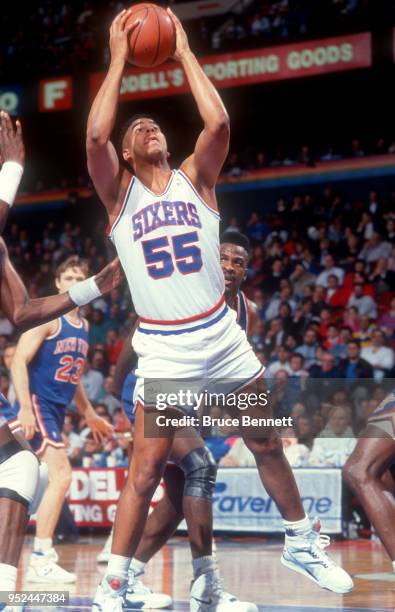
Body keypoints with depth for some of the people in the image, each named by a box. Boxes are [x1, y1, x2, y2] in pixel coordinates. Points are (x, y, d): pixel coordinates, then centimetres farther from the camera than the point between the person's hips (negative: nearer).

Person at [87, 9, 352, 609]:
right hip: (163, 350, -2)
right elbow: (96, 135, -18)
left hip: (222, 335, 3)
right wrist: (119, 61, -11)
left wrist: (185, 54, -7)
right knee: (144, 474, -6)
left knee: (268, 445, 14)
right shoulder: (120, 193, 1)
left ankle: (302, 545, 33)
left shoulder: (195, 178, 6)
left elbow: (219, 123, -13)